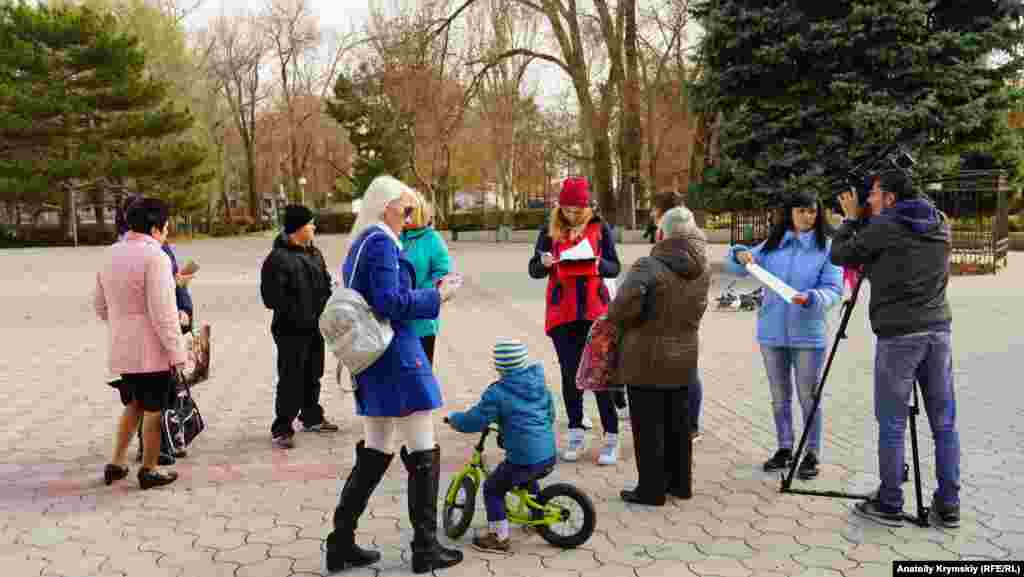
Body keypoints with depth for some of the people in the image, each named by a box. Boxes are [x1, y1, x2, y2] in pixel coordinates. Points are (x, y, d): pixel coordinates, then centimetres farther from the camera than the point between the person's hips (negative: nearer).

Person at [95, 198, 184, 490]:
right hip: (151, 351, -7)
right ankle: (149, 470, 17)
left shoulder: (111, 254, 8)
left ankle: (116, 464, 24)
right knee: (153, 411, 7)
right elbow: (163, 312, -21)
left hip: (121, 350, 8)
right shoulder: (154, 256, -18)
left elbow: (100, 305, 16)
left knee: (132, 405, 23)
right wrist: (177, 351, -16)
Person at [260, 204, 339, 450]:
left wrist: (324, 306, 6)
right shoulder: (278, 258, -15)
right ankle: (281, 428, 6)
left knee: (312, 376, 19)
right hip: (291, 331, -8)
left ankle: (312, 418, 34)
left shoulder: (314, 253, 12)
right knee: (291, 381, -4)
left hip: (315, 328, 8)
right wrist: (299, 314, -19)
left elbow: (325, 282, 22)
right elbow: (272, 296, -19)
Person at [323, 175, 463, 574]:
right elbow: (391, 302, -21)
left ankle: (341, 544, 19)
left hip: (370, 362, 10)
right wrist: (436, 296, -10)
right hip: (397, 360, -10)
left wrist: (426, 295, 12)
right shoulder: (381, 242, -13)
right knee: (424, 454, 2)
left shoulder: (359, 244, 17)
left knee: (375, 454, 15)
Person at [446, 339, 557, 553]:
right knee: (527, 479, 37)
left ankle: (498, 537, 13)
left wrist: (452, 418, 9)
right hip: (548, 456, 7)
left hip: (523, 459, -7)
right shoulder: (539, 383, 10)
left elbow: (473, 421, -10)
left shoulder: (498, 393, -10)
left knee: (493, 488, 12)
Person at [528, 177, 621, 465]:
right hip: (562, 312, 2)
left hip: (595, 310, -2)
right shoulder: (550, 231, 5)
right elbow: (533, 270, 4)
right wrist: (544, 263, -18)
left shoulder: (600, 228, 2)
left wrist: (599, 265, -19)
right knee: (570, 373, 7)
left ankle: (611, 437, 6)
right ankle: (576, 434, 19)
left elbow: (615, 268, 2)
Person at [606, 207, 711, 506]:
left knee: (649, 427, 5)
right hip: (684, 357, 6)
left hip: (647, 358, -6)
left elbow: (624, 305, -30)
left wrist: (616, 319, -11)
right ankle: (680, 482, 30)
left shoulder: (649, 267, -20)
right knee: (679, 423, 18)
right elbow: (696, 309, 7)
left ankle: (651, 489, 14)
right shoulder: (702, 271, 1)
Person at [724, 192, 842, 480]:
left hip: (808, 335, -4)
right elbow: (736, 268, 9)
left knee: (808, 397, 5)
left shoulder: (827, 248, -5)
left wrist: (811, 298, -31)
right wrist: (740, 254, -13)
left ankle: (812, 455, 19)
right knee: (780, 397, 15)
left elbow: (833, 290, -12)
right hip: (772, 333, 4)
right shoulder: (772, 244, 6)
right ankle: (784, 448, 29)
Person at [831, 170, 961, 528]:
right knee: (944, 422, 11)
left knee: (892, 424, 2)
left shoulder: (882, 227, -7)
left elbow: (839, 256, 2)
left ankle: (889, 505, 9)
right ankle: (948, 505, 18)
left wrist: (852, 219, 15)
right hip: (938, 330, 6)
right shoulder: (941, 226, 11)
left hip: (898, 335, -6)